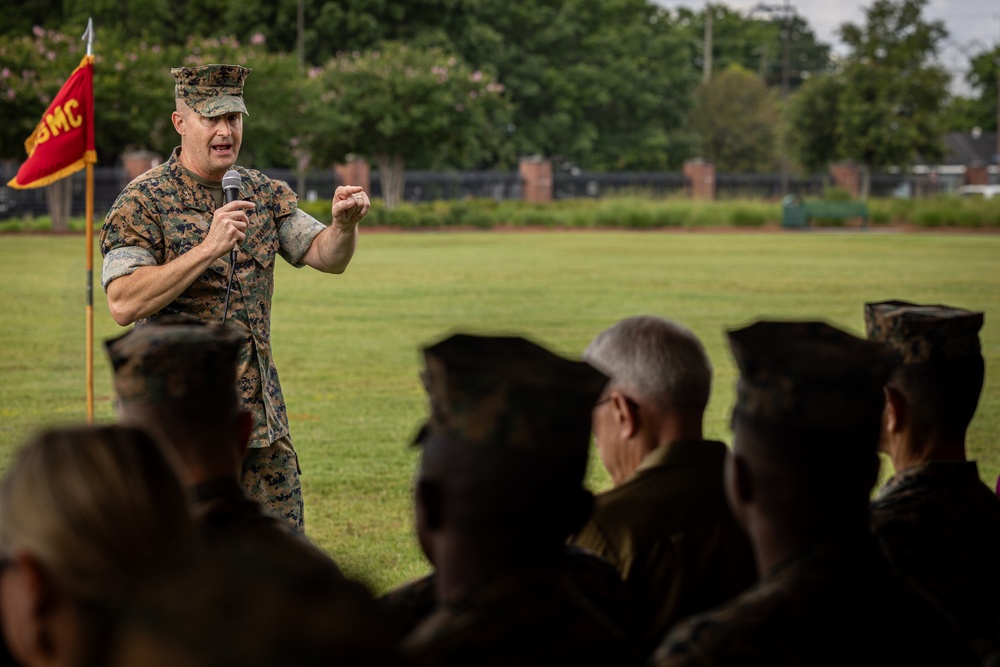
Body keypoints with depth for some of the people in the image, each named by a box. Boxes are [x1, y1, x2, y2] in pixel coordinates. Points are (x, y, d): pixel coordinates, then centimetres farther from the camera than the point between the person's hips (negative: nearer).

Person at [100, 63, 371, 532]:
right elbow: (123, 304, -20)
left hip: (260, 411, 6)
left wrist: (344, 224, -20)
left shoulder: (264, 193, 10)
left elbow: (327, 257, 3)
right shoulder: (142, 202, -8)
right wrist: (208, 249, -27)